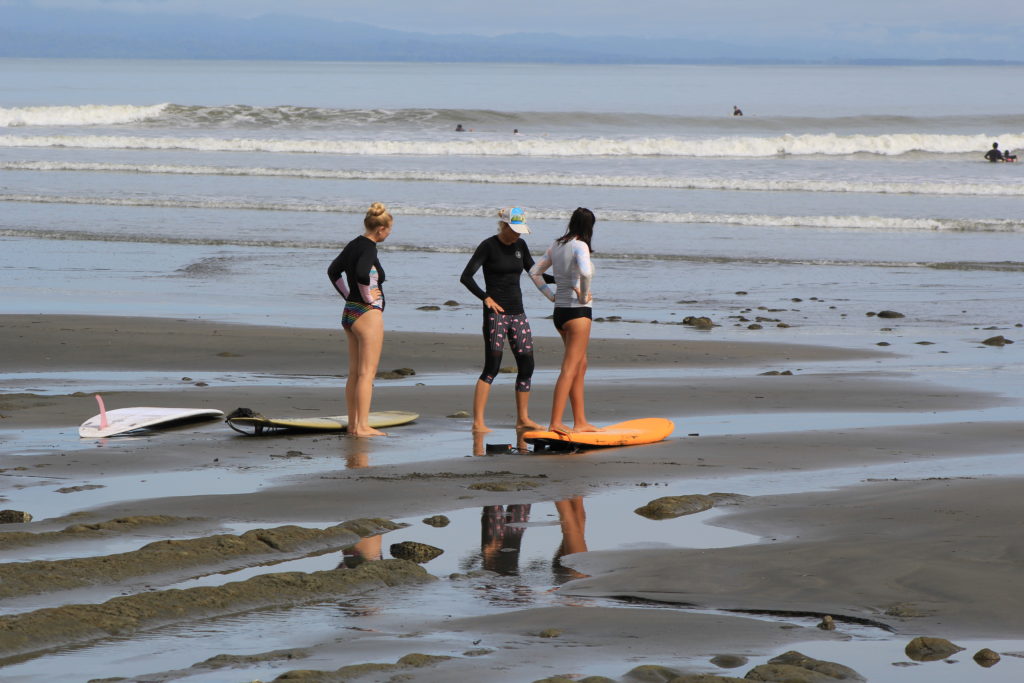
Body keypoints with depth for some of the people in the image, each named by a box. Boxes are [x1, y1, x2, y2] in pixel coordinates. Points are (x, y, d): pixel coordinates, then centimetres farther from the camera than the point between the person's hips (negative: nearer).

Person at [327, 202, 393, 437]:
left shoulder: (354, 245, 10)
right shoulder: (368, 248, -16)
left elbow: (333, 271, 22)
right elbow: (362, 274, -34)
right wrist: (368, 297, -18)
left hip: (350, 312, 9)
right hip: (368, 314, -9)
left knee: (354, 373, 12)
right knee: (367, 373, -6)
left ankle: (353, 424, 16)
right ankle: (362, 426, -7)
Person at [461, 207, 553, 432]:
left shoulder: (520, 245, 11)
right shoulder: (489, 246, -8)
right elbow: (466, 277, -14)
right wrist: (486, 298, -24)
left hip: (517, 312, 7)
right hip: (496, 312, -7)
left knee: (526, 365, 5)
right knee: (492, 367, -11)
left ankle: (523, 418, 16)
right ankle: (478, 421, -10)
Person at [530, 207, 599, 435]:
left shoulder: (557, 246, 10)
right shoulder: (580, 246, -13)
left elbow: (535, 271, 17)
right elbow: (585, 272, -32)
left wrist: (551, 295, 12)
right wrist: (584, 295, -16)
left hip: (560, 311, 8)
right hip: (578, 312, -8)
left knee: (580, 366, 17)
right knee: (570, 369, -8)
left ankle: (580, 421, 19)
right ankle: (555, 422, -13)